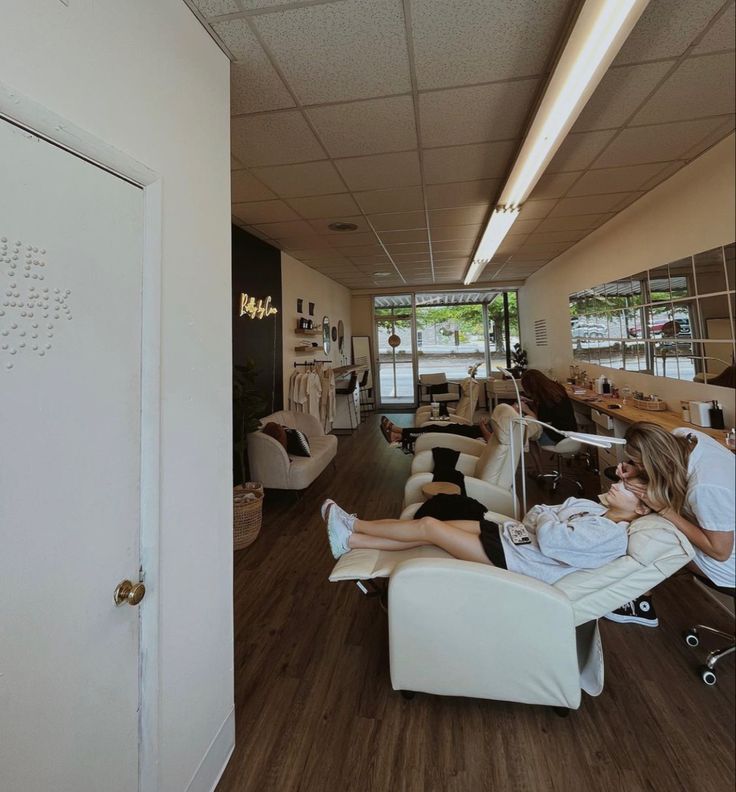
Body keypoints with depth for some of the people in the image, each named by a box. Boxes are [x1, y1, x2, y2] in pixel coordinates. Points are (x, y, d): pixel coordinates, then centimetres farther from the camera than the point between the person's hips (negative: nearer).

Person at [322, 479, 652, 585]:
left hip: (510, 558, -8)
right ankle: (350, 539, 4)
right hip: (508, 533, 9)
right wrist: (544, 515, -5)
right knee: (428, 526, -3)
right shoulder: (594, 508, 13)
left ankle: (353, 527, 7)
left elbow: (549, 539, -26)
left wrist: (545, 519, -7)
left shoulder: (610, 535, -15)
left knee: (428, 525, -11)